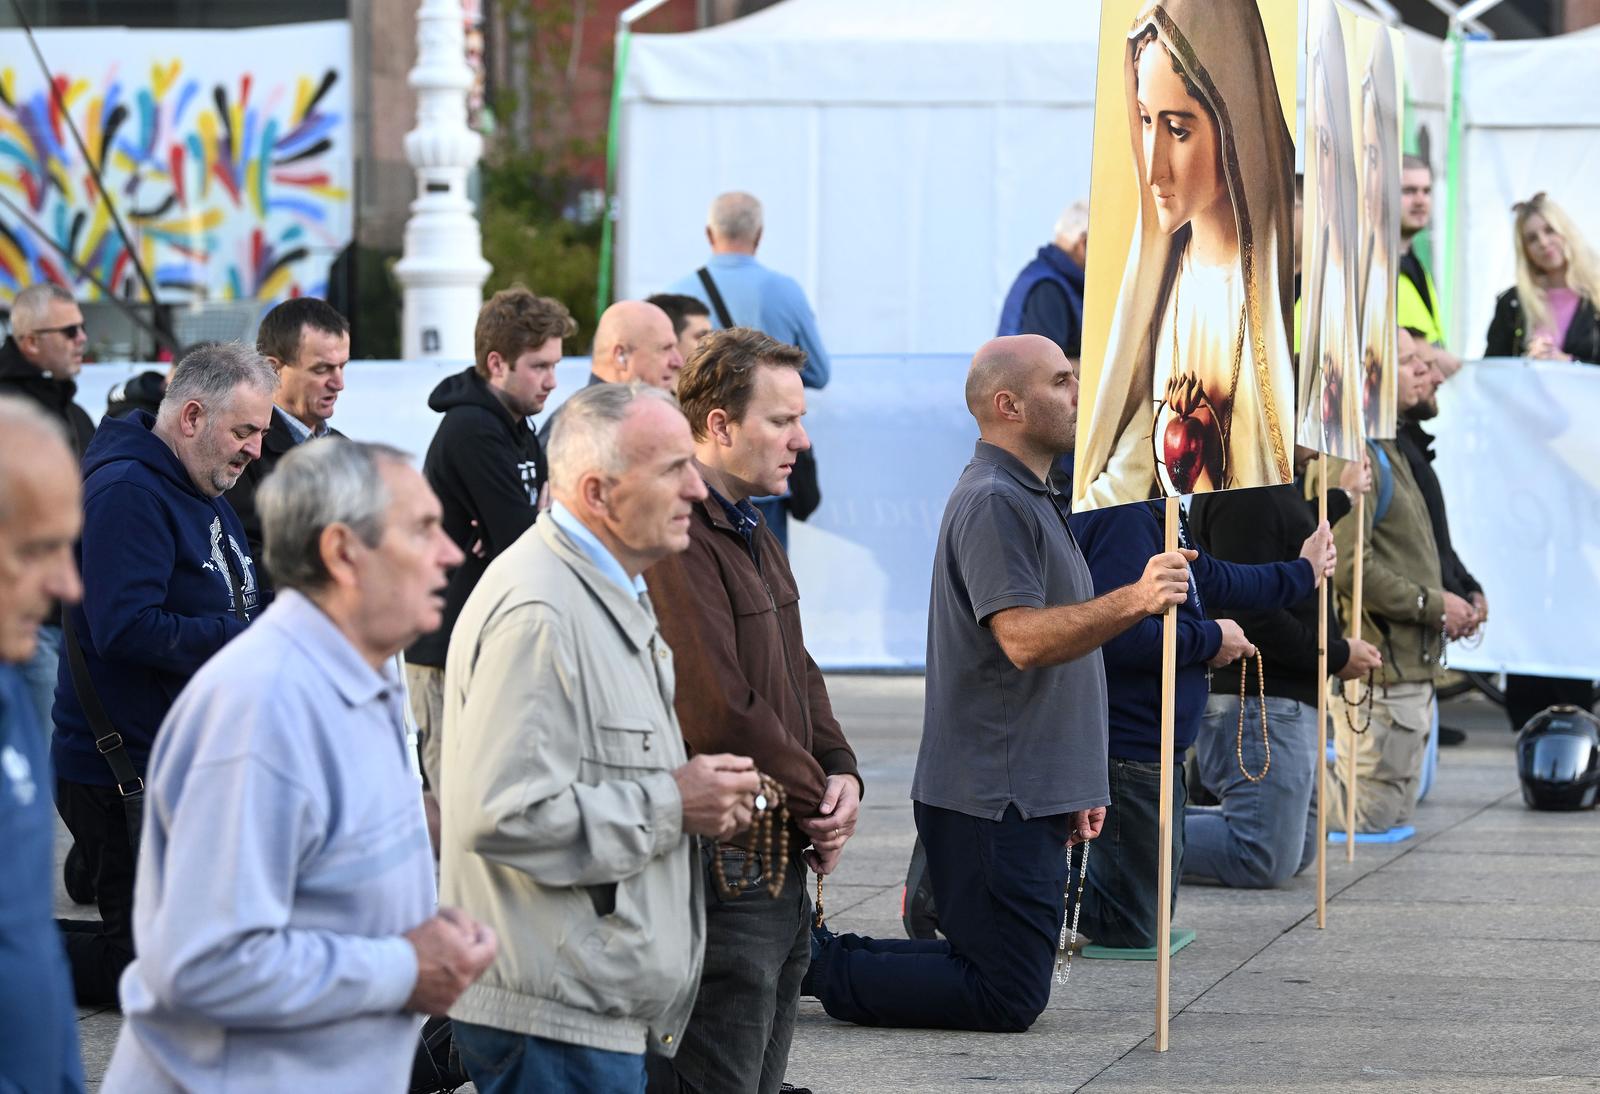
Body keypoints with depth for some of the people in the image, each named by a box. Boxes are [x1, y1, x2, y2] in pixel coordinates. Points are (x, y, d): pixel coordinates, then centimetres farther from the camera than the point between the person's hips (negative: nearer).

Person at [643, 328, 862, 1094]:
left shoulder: (751, 533, 16)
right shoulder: (678, 541, -19)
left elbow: (798, 672, 22)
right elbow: (720, 712, -23)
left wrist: (840, 771, 4)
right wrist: (816, 806, -11)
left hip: (784, 864, 11)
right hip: (725, 870, -11)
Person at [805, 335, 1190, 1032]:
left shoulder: (1031, 498, 20)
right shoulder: (993, 503, -14)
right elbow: (1023, 638, -26)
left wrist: (1075, 785, 24)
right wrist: (1133, 602, -39)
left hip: (1028, 794, 10)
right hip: (992, 798, -10)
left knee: (1006, 982, 12)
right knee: (1007, 1000, -10)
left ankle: (818, 955, 14)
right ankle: (815, 967, -3)